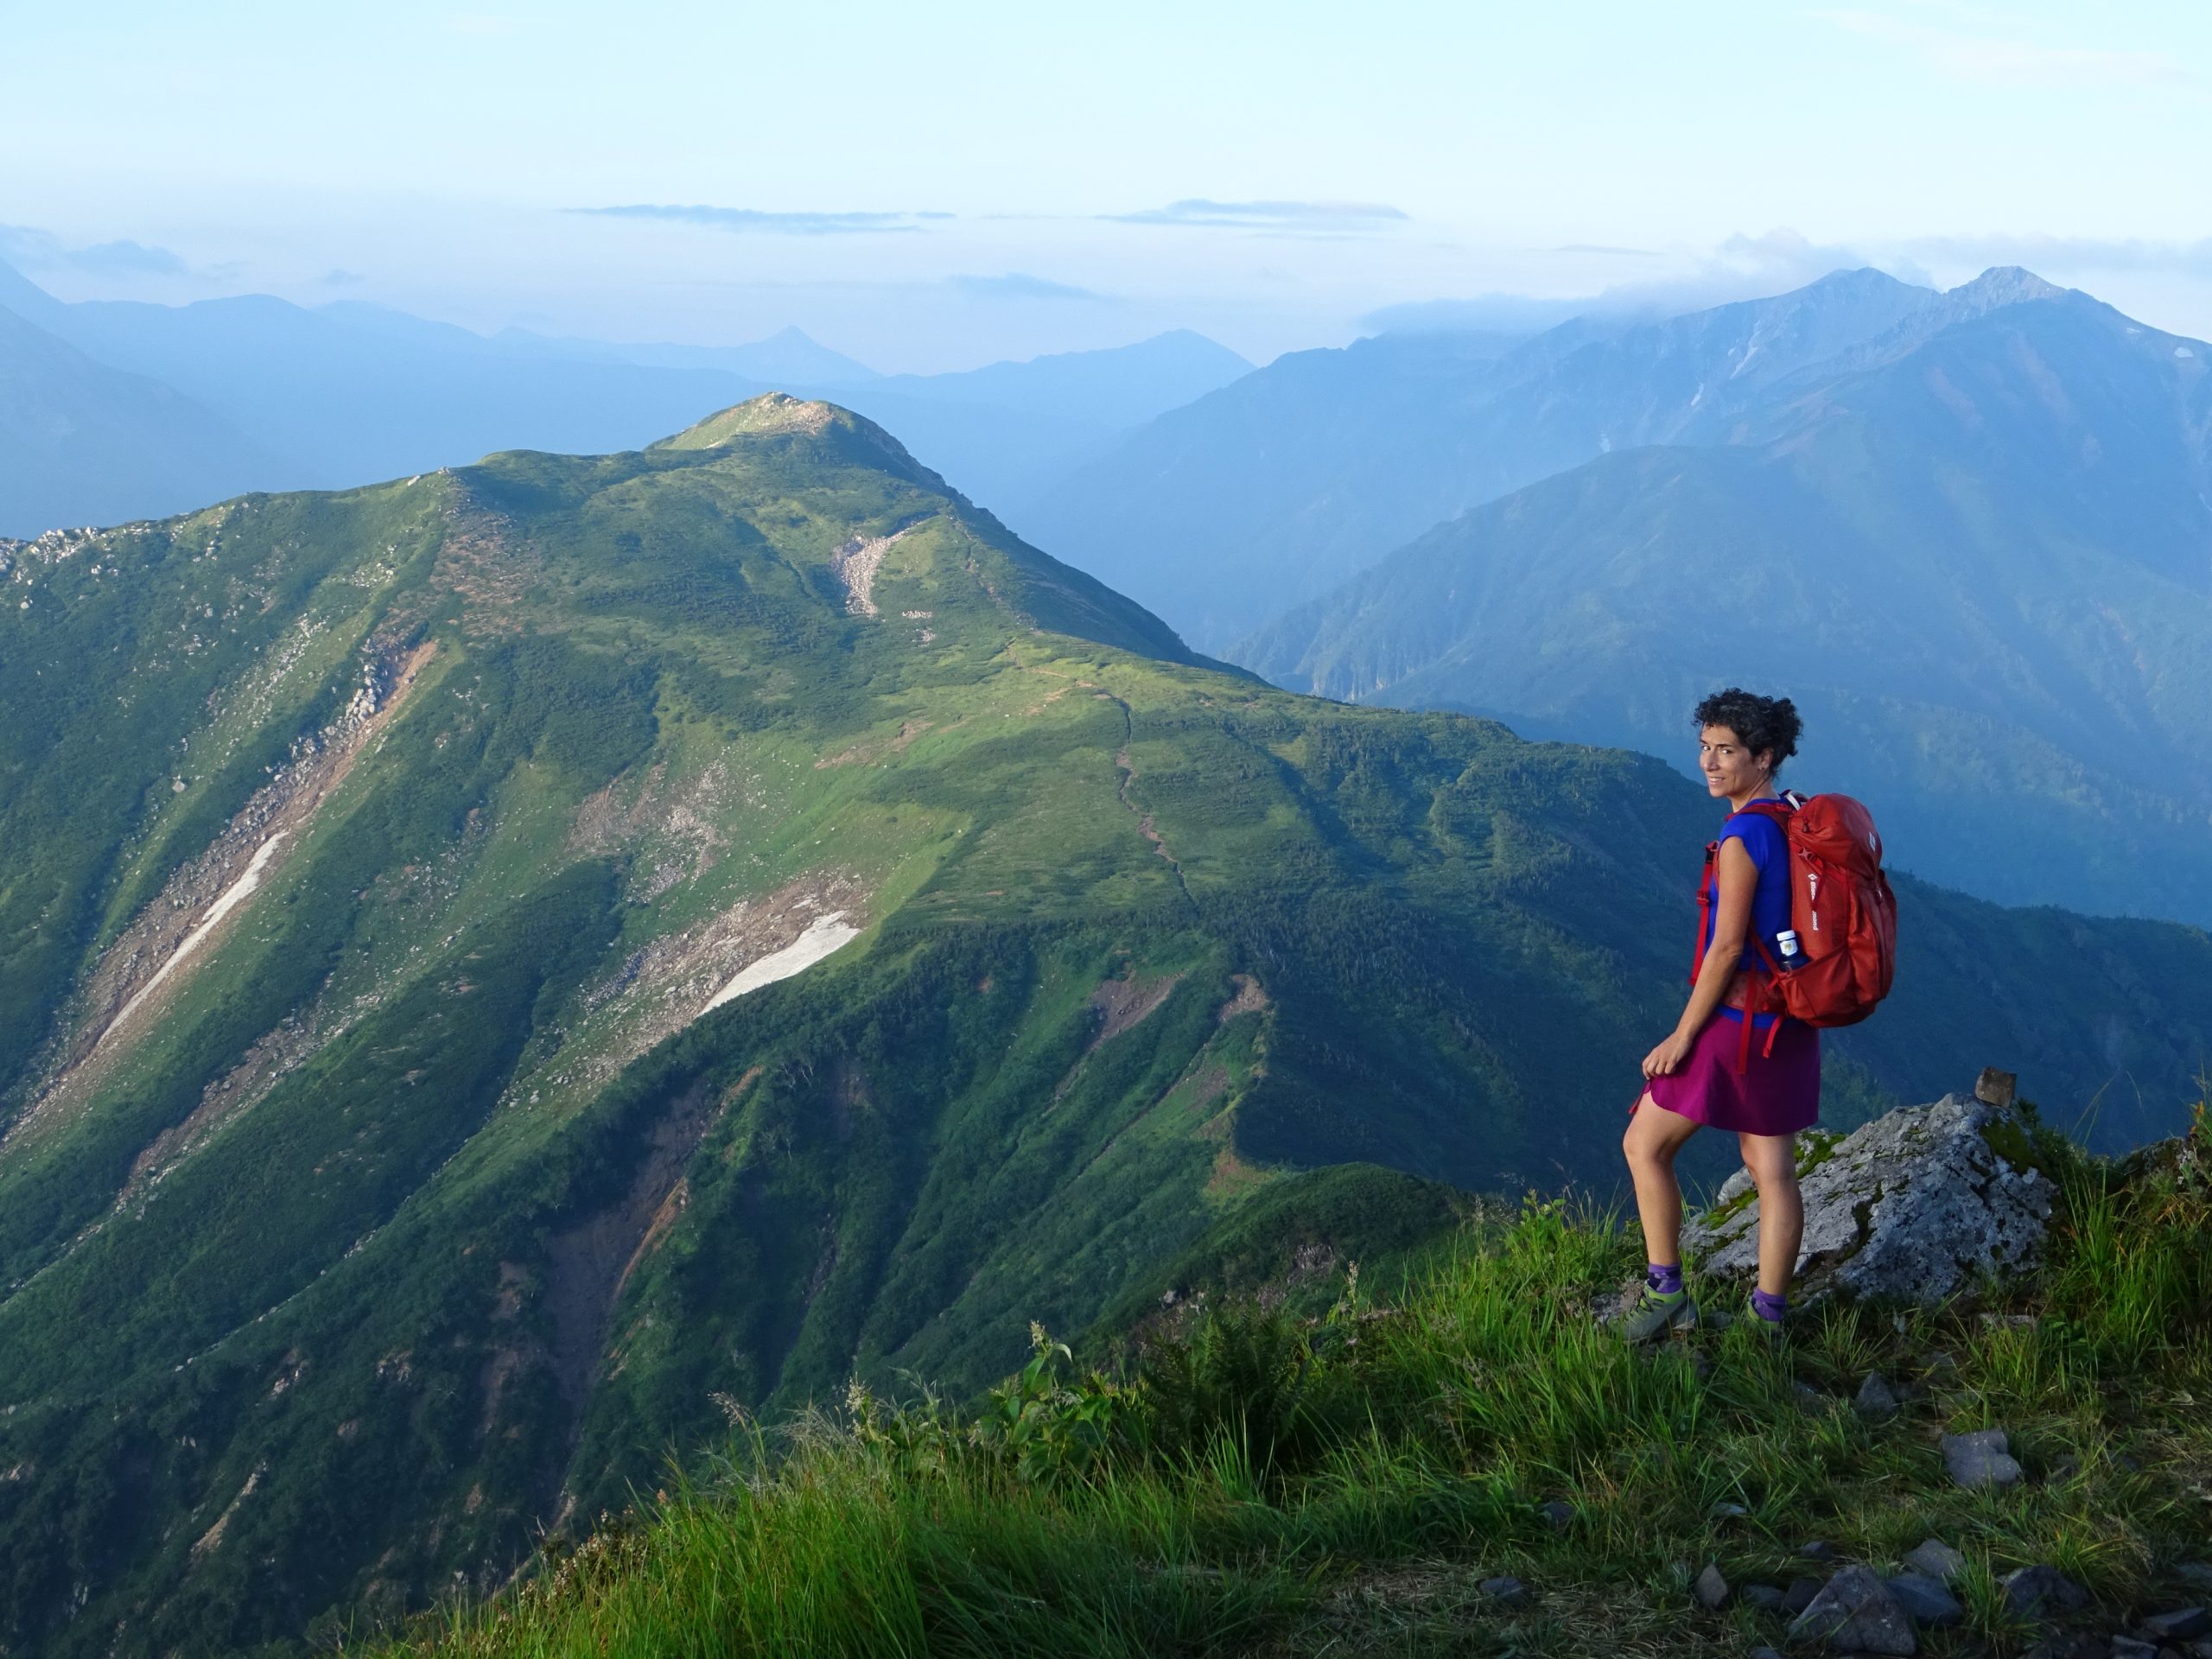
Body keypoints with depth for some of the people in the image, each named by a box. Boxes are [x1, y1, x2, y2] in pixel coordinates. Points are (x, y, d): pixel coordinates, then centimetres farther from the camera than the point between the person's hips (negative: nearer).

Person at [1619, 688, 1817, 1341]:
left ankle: (1666, 1292, 9)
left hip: (1736, 1023, -9)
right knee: (1772, 1170, 11)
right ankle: (1770, 1316, 16)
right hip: (1790, 1028, 9)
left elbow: (1727, 948, -21)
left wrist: (1682, 1037, -15)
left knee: (1645, 1146, 6)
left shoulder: (1743, 837, -20)